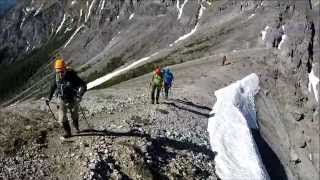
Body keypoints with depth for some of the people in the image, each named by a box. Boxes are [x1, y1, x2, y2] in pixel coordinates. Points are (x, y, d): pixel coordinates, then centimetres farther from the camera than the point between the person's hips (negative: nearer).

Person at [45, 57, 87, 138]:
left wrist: (80, 94, -44)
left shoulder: (72, 76, -25)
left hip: (73, 100, -2)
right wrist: (49, 98, 10)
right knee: (62, 118, -6)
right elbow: (53, 86, 8)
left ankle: (76, 127, 50)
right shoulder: (57, 77, -11)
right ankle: (67, 132, 15)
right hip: (62, 100, 3)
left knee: (75, 116, 19)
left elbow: (83, 85, -29)